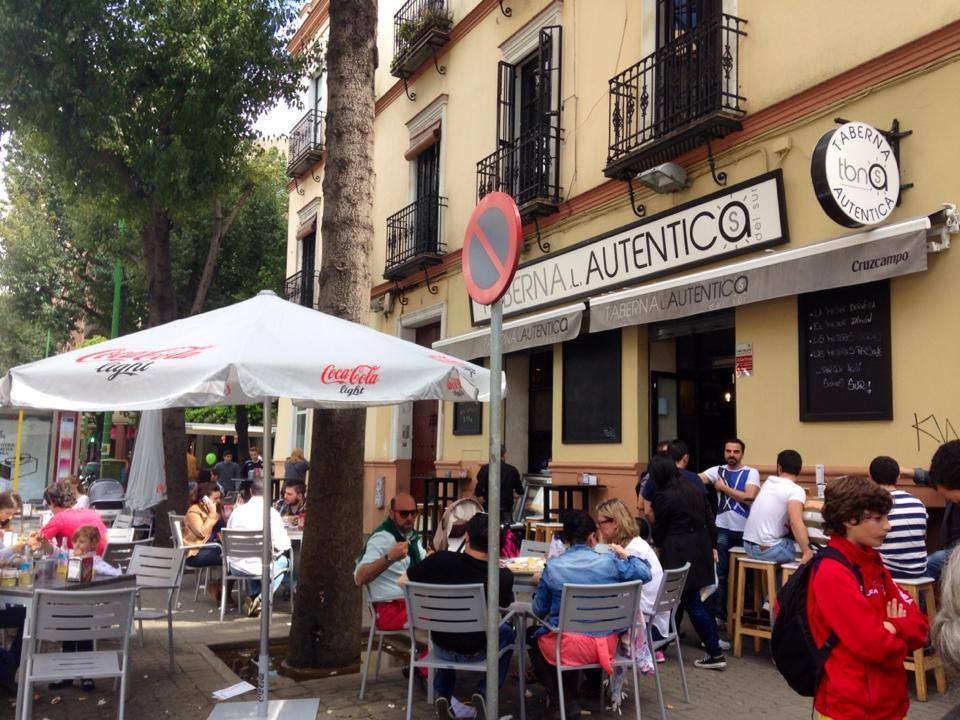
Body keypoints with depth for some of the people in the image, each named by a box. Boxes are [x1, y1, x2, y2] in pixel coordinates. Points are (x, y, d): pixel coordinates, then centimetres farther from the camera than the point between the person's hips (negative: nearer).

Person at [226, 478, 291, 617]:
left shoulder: (237, 511, -1)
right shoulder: (271, 512, -13)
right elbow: (283, 545, -11)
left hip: (236, 567, 5)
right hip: (260, 568, -4)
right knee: (284, 560, 26)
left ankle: (255, 597, 21)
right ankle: (262, 598, 12)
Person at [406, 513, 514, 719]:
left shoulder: (439, 560, -24)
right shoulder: (503, 576, -25)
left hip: (441, 647, 2)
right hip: (476, 651, -1)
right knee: (508, 633, 30)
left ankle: (442, 695, 24)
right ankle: (485, 693, 16)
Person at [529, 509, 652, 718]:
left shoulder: (552, 567, -10)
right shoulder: (610, 562, -8)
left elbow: (538, 610, -1)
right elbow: (645, 574, 5)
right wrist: (626, 556, 20)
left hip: (567, 647, -3)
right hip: (607, 645, 3)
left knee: (534, 639, 26)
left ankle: (560, 700, 13)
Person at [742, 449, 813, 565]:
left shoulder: (768, 482, 11)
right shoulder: (796, 490, -10)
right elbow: (796, 522, -26)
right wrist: (807, 552, -28)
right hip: (768, 549, -7)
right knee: (811, 555, 10)